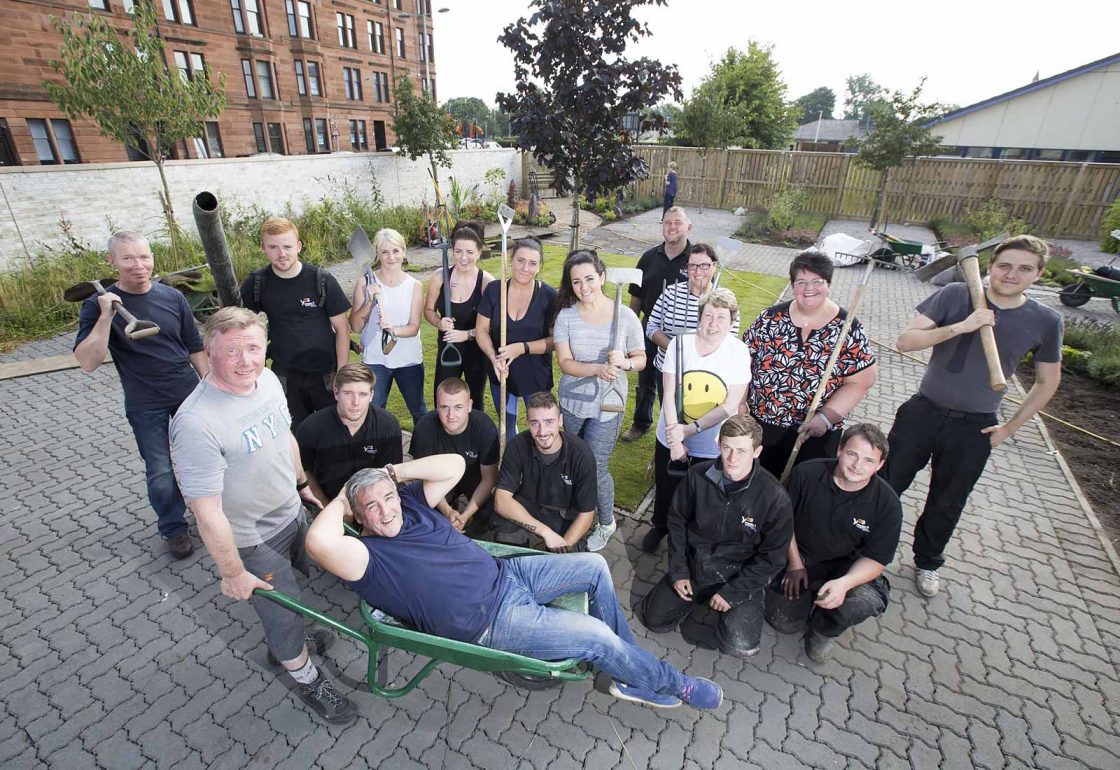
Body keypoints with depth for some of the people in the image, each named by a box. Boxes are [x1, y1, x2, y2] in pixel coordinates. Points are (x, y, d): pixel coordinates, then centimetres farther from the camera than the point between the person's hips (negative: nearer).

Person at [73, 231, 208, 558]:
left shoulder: (172, 297, -2)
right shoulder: (99, 305, -9)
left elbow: (194, 347, 6)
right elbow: (87, 362, -18)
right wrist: (106, 316, -27)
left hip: (190, 395, 2)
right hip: (146, 407, -2)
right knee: (160, 473, 5)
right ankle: (174, 528, 26)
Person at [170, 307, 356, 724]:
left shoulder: (267, 379, -10)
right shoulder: (196, 423, -33)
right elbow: (207, 512, -26)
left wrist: (303, 483, 17)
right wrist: (233, 574, -17)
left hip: (293, 514, 7)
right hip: (254, 541, -7)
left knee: (289, 592, 29)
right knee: (282, 609, 15)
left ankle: (285, 641, 58)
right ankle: (307, 678, 41)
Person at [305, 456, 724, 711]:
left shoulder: (411, 502, 3)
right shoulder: (367, 556, -16)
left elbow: (455, 465, 0)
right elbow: (319, 540, -37)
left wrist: (395, 472, -4)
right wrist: (340, 502, -18)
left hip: (504, 574, 8)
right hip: (493, 621, -8)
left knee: (594, 566, 6)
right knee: (597, 636, -10)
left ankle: (631, 676, 22)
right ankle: (673, 684, 19)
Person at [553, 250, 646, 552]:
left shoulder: (625, 316, -12)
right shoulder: (566, 316, -9)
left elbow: (641, 359, -4)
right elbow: (564, 363, -14)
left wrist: (625, 363, -27)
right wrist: (597, 369, -32)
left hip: (607, 406, -2)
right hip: (572, 402, 3)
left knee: (596, 469, 0)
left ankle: (606, 523, 28)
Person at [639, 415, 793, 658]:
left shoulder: (775, 497, -21)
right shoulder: (698, 476, -15)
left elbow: (772, 557, -11)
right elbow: (677, 520, 0)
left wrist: (732, 592, -14)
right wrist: (678, 571, -4)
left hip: (742, 576, -2)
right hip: (694, 565, 3)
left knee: (740, 645, -20)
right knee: (653, 619, 0)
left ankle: (733, 604, 13)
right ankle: (699, 597, 25)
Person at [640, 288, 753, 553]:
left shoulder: (739, 352, -14)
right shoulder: (681, 344, -11)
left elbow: (730, 405, -15)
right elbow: (669, 394, -11)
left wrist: (689, 429, -23)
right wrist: (675, 439, -18)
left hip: (713, 448, -1)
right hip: (670, 439, 1)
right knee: (665, 490, 22)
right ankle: (659, 526, 52)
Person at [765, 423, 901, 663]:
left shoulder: (887, 503, -15)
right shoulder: (806, 473, -15)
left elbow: (876, 559, -12)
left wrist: (844, 583, -31)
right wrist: (795, 563, -7)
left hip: (849, 567, 0)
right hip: (800, 559, 0)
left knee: (865, 602, -31)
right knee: (783, 621, -12)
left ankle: (823, 630, 4)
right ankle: (809, 597, 24)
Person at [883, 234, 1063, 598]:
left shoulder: (1045, 321, -4)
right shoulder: (956, 296, -10)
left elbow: (1047, 381, 9)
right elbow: (905, 341, -17)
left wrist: (1011, 426, 4)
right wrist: (959, 327, -29)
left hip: (975, 429, 2)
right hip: (924, 412, -1)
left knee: (947, 504, 17)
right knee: (886, 485, 9)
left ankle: (927, 562, 41)